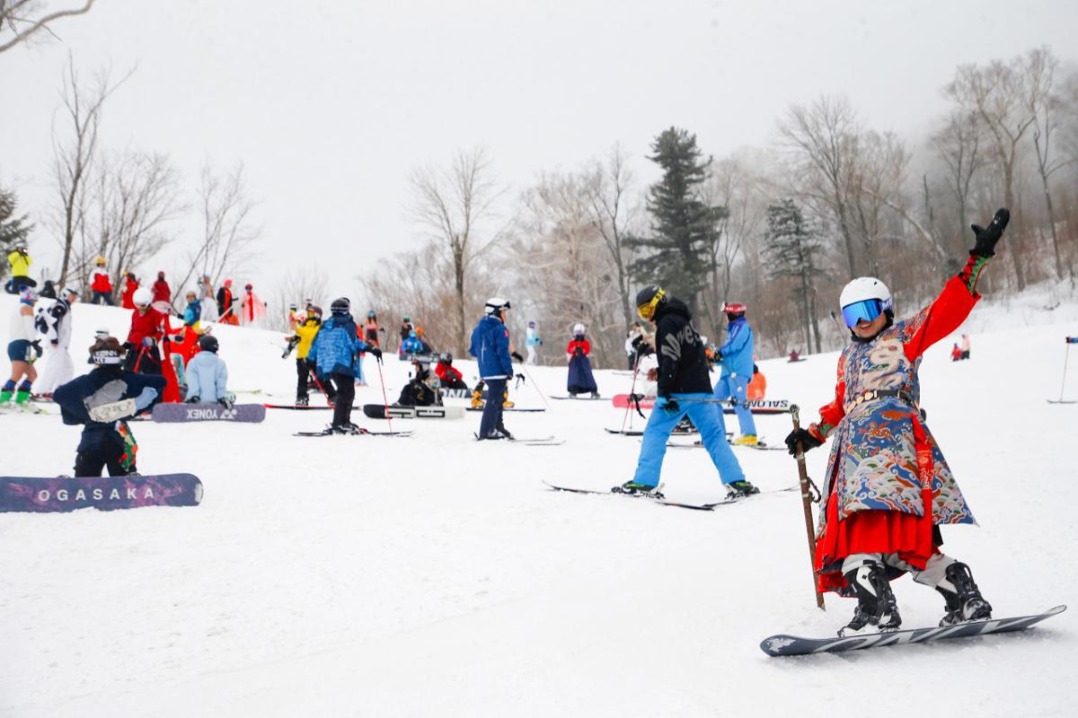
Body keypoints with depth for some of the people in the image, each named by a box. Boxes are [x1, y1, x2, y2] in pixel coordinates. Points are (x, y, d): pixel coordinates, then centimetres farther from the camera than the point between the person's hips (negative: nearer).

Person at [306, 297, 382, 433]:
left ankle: (344, 421, 20)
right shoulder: (347, 324, -3)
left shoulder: (324, 326, 17)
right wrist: (371, 349, -20)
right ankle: (338, 425, -15)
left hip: (325, 365, 8)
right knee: (346, 394, -6)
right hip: (343, 365, -8)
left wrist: (310, 361, 32)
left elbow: (315, 344, 21)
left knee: (343, 393, 18)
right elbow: (354, 342, -16)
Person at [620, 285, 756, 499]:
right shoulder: (683, 320, 20)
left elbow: (670, 360, -18)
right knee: (714, 435, 7)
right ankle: (737, 482, 1)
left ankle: (643, 482, -3)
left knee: (654, 432, 0)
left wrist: (664, 393, -19)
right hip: (701, 389, 8)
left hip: (679, 391, -8)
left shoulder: (667, 323, -8)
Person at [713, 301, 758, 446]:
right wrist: (717, 359, 9)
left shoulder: (742, 327, -4)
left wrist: (720, 352, -9)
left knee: (739, 402, -13)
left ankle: (750, 435, -13)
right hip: (729, 371, 10)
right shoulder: (734, 328, 25)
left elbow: (734, 344, -20)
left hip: (738, 371, -10)